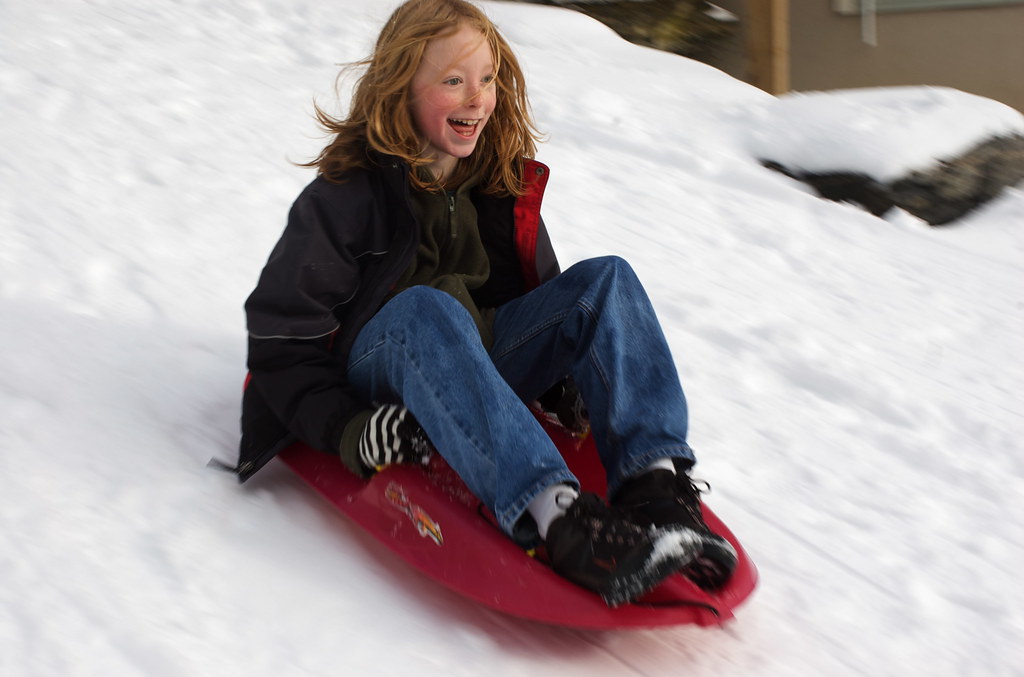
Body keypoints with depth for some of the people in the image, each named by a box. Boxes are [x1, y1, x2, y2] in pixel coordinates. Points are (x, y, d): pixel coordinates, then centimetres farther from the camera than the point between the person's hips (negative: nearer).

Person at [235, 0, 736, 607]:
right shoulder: (346, 197, -10)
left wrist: (566, 381, 1)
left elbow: (543, 298, 20)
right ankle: (558, 520, -58)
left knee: (606, 278, -15)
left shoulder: (505, 184, 7)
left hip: (484, 365, 5)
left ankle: (655, 487, -39)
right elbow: (280, 333, -11)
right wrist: (347, 430, -24)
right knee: (424, 309, -38)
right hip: (379, 376, -5)